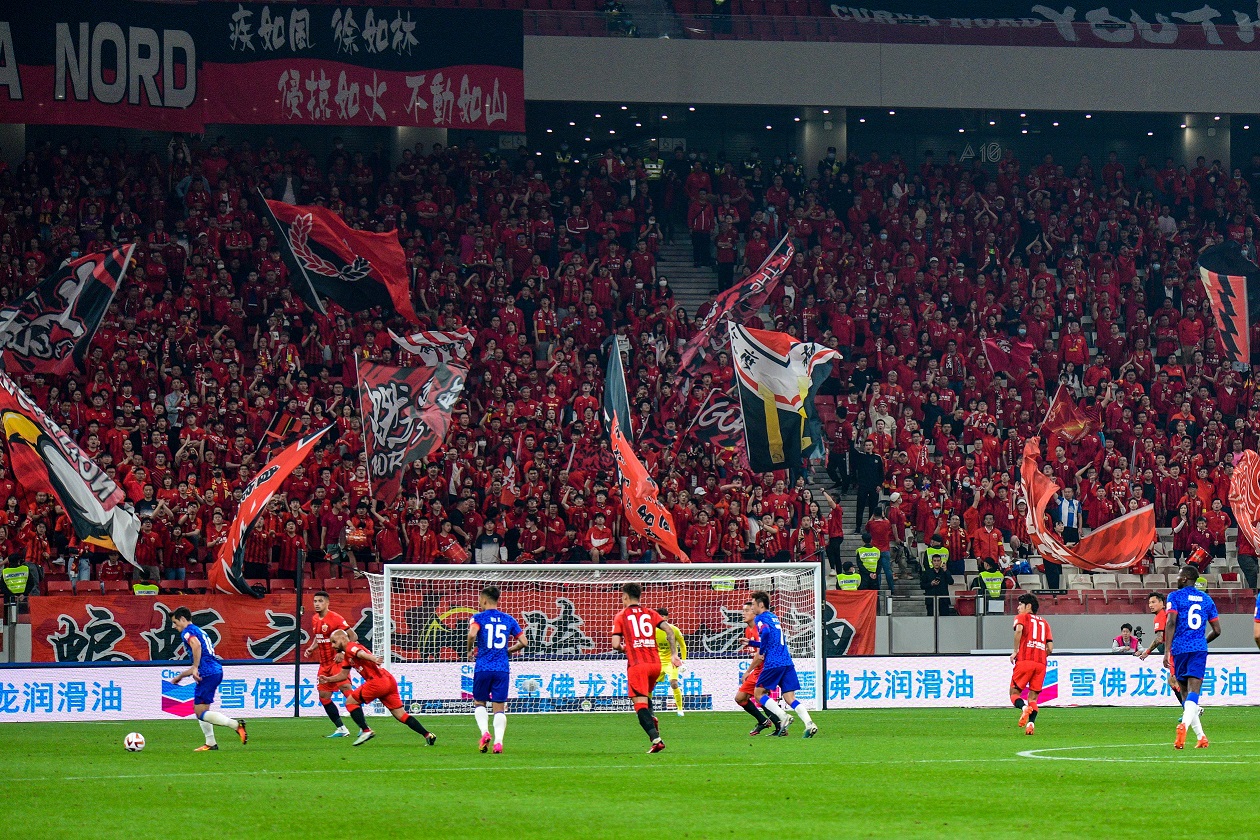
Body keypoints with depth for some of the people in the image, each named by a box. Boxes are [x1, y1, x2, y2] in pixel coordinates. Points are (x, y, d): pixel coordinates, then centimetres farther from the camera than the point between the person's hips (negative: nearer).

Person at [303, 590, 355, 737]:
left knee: (346, 689, -20)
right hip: (324, 664, 9)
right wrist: (310, 649, 6)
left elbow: (353, 636, -13)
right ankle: (341, 729, 15)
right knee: (324, 696, 7)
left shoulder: (335, 618, -13)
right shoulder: (315, 619, 10)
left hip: (337, 662, -9)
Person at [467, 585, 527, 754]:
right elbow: (523, 642, 8)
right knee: (500, 708, 4)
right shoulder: (508, 620, 11)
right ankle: (498, 741, -12)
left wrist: (470, 651, -1)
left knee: (479, 703, 15)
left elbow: (472, 634, -19)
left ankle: (485, 732, -6)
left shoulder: (478, 618, 0)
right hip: (502, 669, 2)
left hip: (483, 668, -2)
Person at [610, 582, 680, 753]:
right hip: (655, 663, 5)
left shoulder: (620, 616, 4)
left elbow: (616, 645, -3)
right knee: (646, 696, 29)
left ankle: (656, 738, -25)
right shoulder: (650, 613, 14)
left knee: (640, 703, -8)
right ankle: (651, 719, 1)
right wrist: (674, 654, 2)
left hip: (636, 664, -5)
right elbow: (669, 629, 0)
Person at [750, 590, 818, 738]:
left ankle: (783, 717, -9)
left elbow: (766, 633, -24)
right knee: (789, 698, 4)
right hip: (787, 662, 7)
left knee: (759, 693, 7)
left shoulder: (761, 618, -2)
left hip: (773, 663, -7)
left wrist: (761, 652, -9)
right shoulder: (774, 617, 23)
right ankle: (809, 724, -16)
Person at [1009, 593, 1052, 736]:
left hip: (1025, 660, -4)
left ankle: (1023, 707, -28)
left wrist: (1016, 651, -7)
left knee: (1014, 692, 3)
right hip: (1041, 663, 4)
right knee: (1033, 697, 9)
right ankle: (1031, 723, -13)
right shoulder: (1044, 622, 23)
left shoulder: (1022, 617, 11)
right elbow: (1050, 648, 14)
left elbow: (1019, 629, -14)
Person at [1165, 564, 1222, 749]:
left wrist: (1167, 650, -15)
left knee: (1185, 693, 11)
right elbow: (1217, 630, 14)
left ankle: (1201, 736, 11)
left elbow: (1171, 623, -12)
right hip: (1199, 649, 2)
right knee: (1193, 692, -10)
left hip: (1179, 649, -2)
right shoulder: (1206, 599, 13)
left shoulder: (1175, 596, 1)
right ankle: (1184, 724, -38)